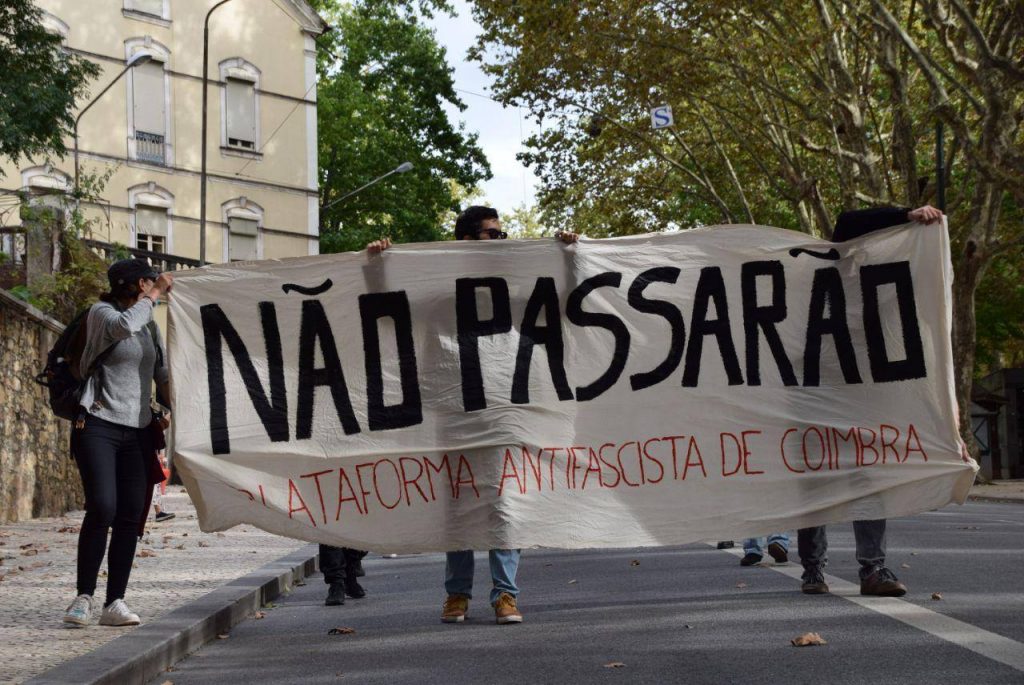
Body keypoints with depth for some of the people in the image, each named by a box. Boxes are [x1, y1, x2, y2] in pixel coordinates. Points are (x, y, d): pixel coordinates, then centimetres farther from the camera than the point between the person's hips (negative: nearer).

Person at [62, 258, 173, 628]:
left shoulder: (148, 323, 17)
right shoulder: (101, 312, -2)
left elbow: (162, 372, 21)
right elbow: (123, 325, -26)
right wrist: (155, 296, -15)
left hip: (138, 431, 6)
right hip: (99, 426, -6)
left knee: (131, 516, -1)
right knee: (102, 509, -16)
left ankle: (115, 603, 2)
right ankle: (83, 596, -3)